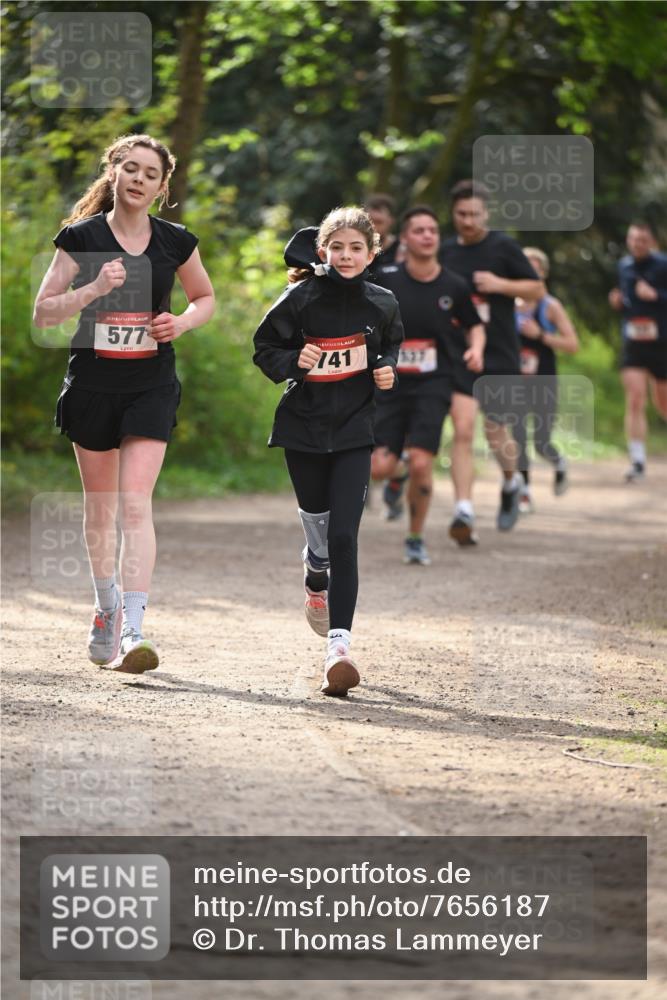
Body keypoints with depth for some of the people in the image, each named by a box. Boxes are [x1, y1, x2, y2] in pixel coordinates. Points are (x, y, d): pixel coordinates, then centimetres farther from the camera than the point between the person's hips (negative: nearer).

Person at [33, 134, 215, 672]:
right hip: (92, 382, 1)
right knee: (99, 506, 13)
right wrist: (93, 289, -21)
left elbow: (205, 297, 17)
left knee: (135, 504, -14)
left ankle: (132, 630, -19)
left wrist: (182, 322, -4)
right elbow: (43, 313, -5)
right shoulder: (81, 238, -4)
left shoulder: (176, 242, 1)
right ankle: (107, 606, 37)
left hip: (151, 386, -1)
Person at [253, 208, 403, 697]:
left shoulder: (381, 303, -3)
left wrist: (388, 370, -3)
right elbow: (265, 349, 0)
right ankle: (317, 571, 55)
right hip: (303, 426, 0)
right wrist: (293, 361, -19)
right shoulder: (301, 299, -10)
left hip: (354, 431, 0)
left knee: (343, 536, -13)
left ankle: (339, 645, -18)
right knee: (315, 515, 17)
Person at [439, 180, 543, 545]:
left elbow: (536, 288, 1)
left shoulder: (503, 247, -2)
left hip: (500, 355, -1)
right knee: (462, 429, -14)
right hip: (457, 353, 1)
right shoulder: (445, 252, 8)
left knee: (496, 434, 8)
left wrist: (500, 284, -14)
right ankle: (464, 512, -17)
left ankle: (511, 482, 41)